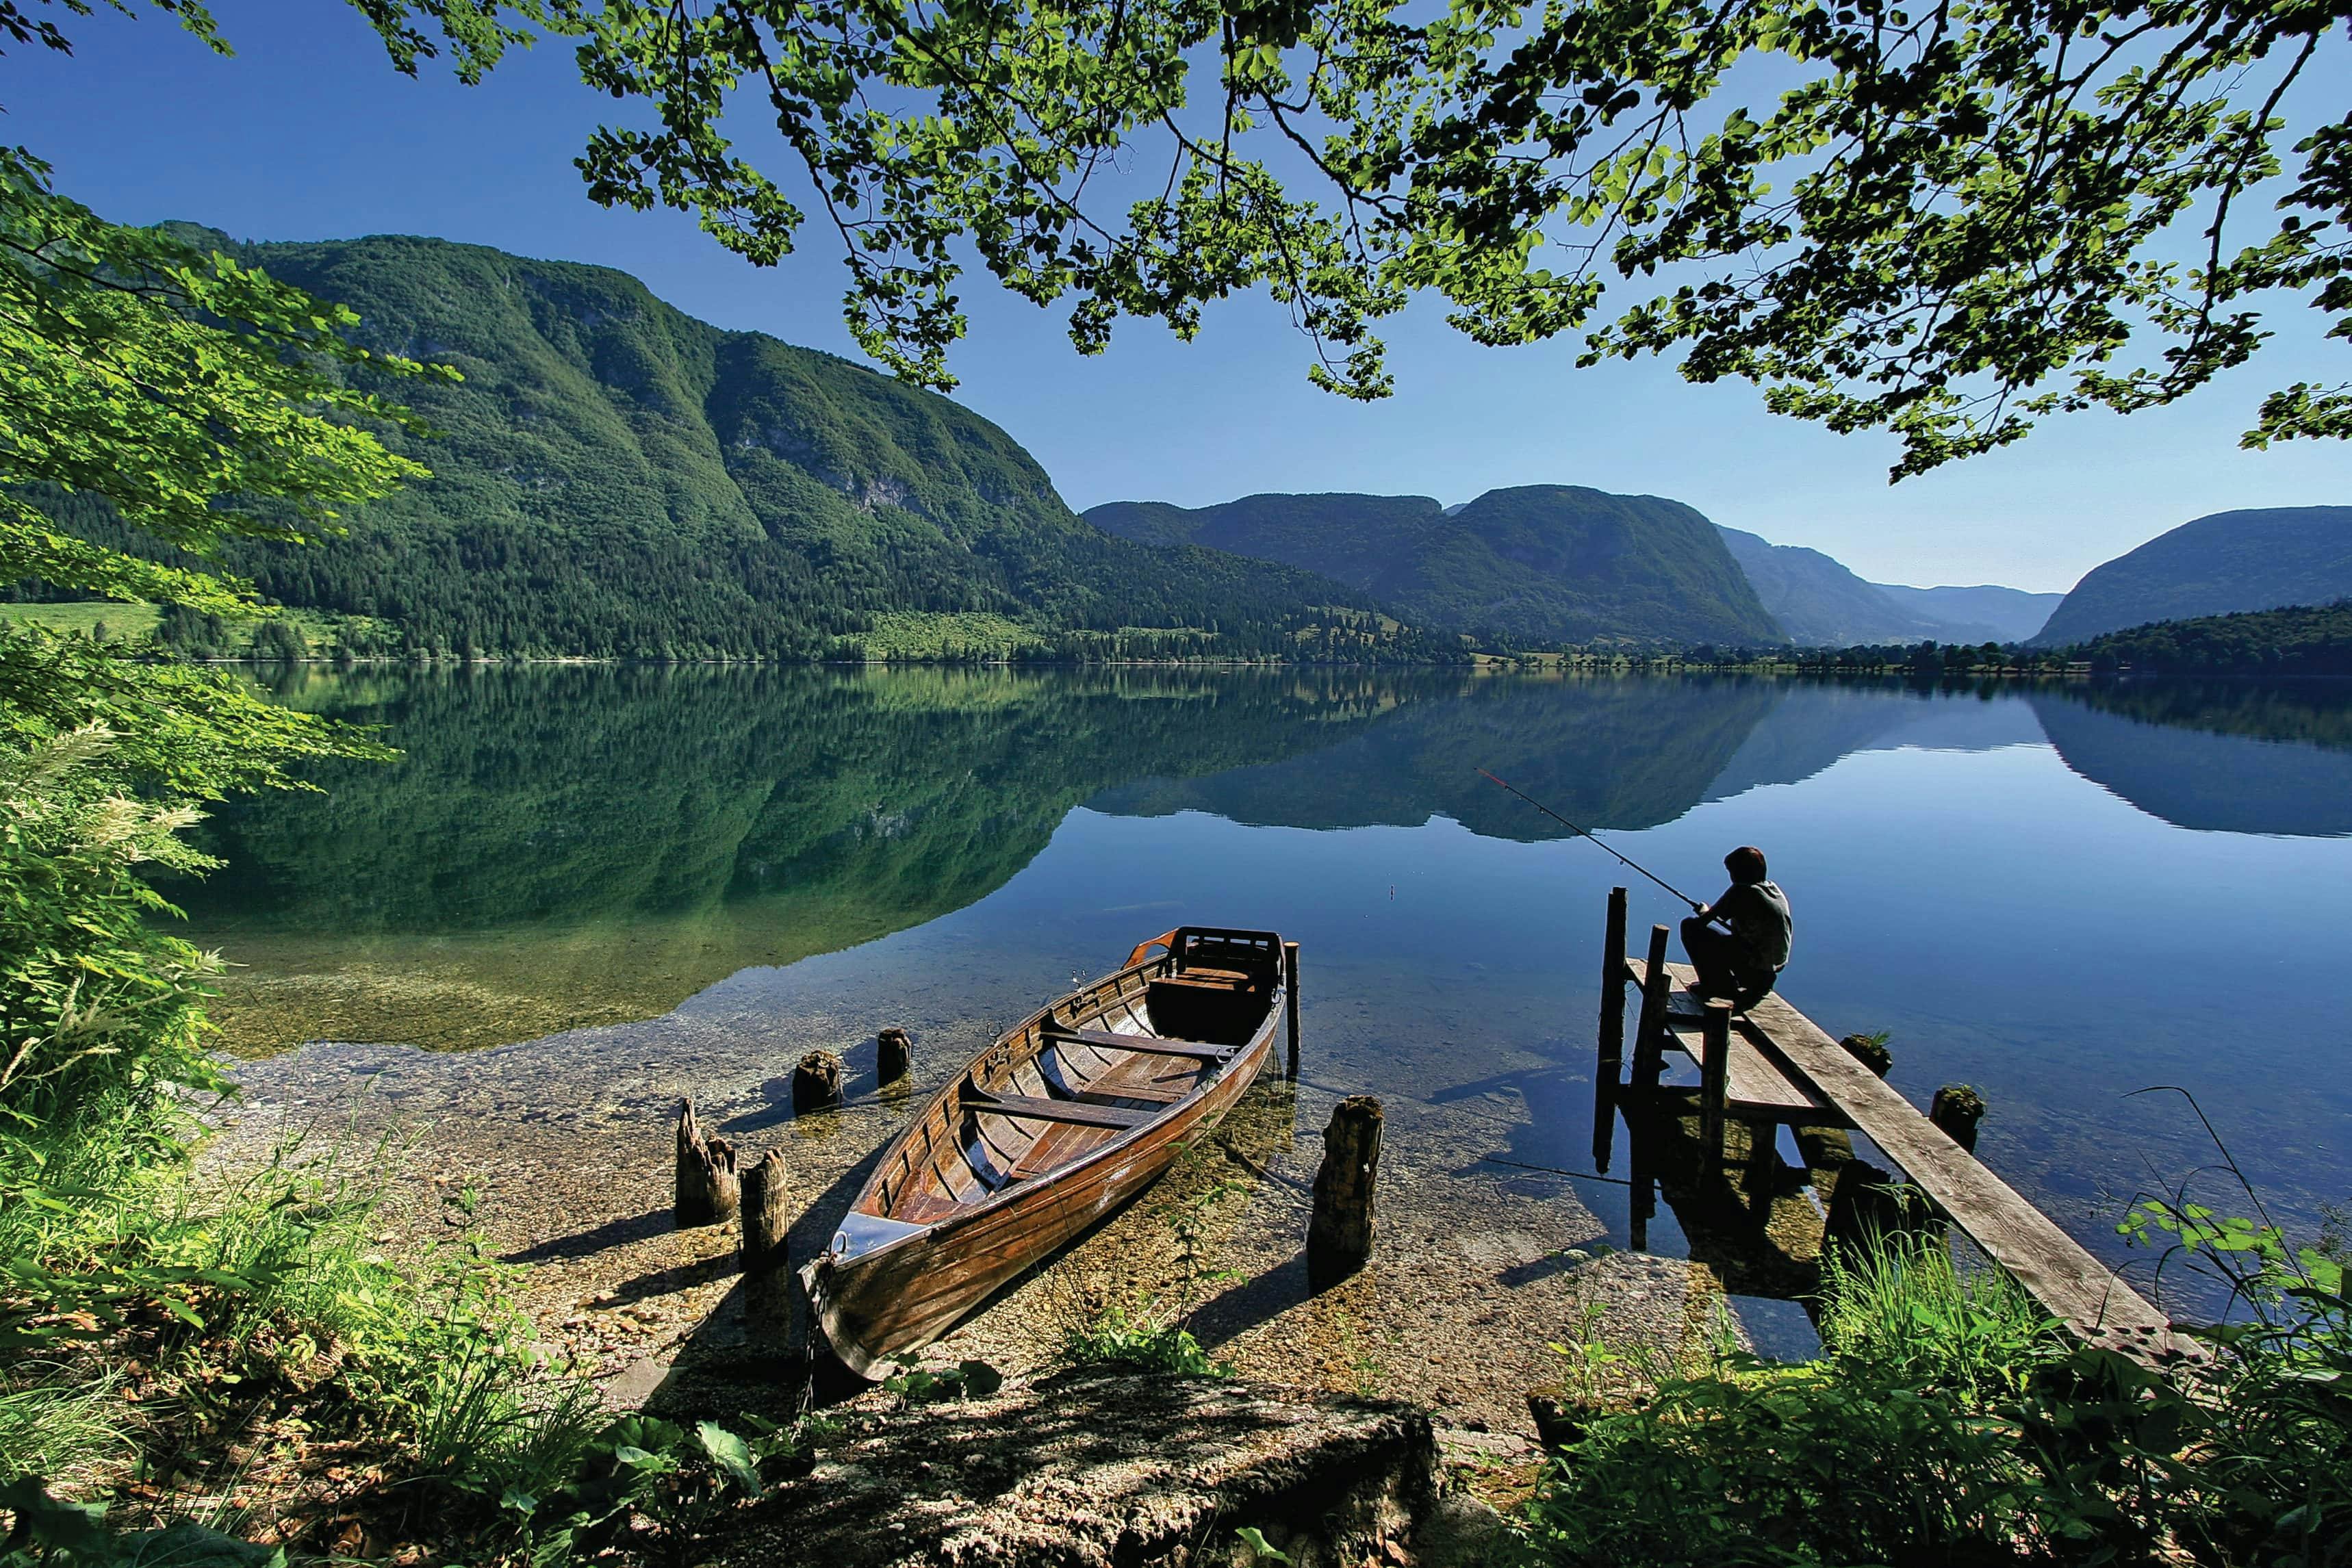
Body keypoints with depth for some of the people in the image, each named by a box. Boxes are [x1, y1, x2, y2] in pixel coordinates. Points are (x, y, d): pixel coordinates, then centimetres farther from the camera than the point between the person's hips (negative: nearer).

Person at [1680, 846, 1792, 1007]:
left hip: (1755, 963, -8)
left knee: (1690, 926, -3)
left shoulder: (1741, 891, -15)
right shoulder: (1775, 889, 8)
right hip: (1777, 966, 8)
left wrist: (1705, 912, 13)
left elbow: (1702, 922, -11)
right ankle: (1757, 983, 20)